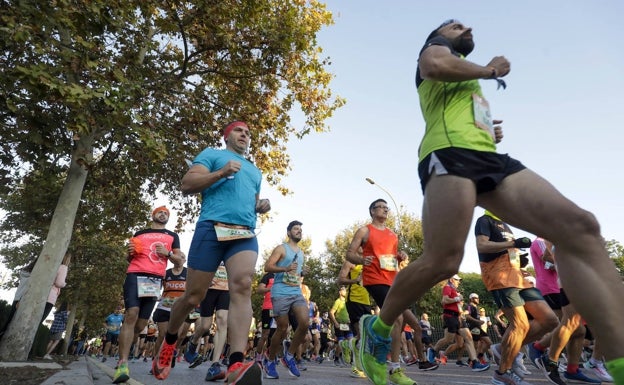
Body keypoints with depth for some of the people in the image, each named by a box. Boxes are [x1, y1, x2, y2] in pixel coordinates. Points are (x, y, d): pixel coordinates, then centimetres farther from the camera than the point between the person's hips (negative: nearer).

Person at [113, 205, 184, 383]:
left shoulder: (172, 236, 19)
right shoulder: (139, 233, 21)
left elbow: (179, 259, 14)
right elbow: (130, 258, 24)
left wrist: (168, 253, -5)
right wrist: (130, 252, 1)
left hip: (156, 279, 1)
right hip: (135, 275, -1)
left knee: (141, 323, 0)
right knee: (131, 314, -20)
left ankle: (122, 356, 20)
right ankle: (123, 364, -21)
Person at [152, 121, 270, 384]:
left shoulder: (254, 171, 30)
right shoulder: (212, 154, 14)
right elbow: (186, 185, 1)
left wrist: (261, 206, 11)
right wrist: (221, 173, -11)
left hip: (245, 235, 4)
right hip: (211, 229, -3)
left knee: (242, 287, -22)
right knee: (193, 296, 3)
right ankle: (169, 341, 33)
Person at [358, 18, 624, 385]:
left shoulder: (471, 82, 43)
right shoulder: (435, 49, 18)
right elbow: (435, 66, -8)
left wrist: (492, 131, 24)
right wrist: (489, 69, 7)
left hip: (490, 157, 9)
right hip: (450, 153, -8)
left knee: (580, 228, -12)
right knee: (442, 262, -21)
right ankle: (378, 330, 2)